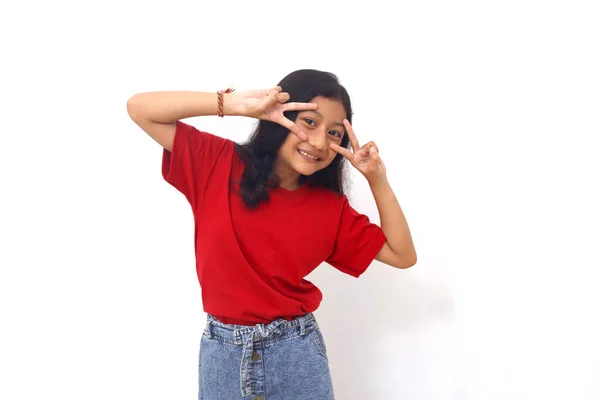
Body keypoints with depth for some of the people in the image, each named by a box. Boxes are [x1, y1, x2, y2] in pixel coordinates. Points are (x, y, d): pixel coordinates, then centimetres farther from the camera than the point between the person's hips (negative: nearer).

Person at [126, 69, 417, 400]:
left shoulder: (330, 208, -3)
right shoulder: (218, 164, -7)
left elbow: (403, 255, 1)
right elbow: (139, 108, -12)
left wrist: (376, 177, -10)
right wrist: (236, 104, -22)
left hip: (296, 352, 1)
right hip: (222, 351, -1)